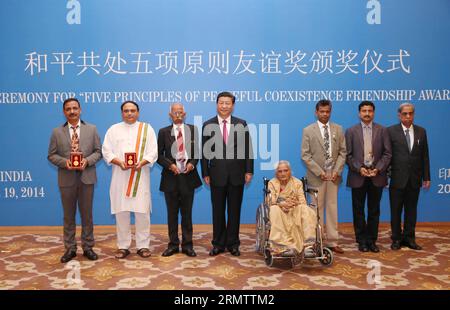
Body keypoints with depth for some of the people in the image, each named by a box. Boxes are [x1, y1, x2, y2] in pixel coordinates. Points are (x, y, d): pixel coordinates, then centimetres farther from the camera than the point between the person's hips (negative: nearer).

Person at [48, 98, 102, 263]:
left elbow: (98, 151, 3)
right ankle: (70, 248, 20)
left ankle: (88, 247, 19)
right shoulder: (57, 132, 4)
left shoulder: (92, 129, 5)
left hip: (86, 177, 0)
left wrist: (87, 160, -15)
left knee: (87, 214, 8)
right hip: (66, 178, 0)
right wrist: (65, 162, -16)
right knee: (68, 216, 9)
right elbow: (52, 155, 3)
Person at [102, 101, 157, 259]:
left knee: (142, 212, 0)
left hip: (140, 177, -1)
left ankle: (143, 246, 10)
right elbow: (107, 151, 3)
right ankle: (123, 246, 14)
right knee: (121, 212, 3)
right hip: (120, 177, 1)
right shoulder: (114, 129, 10)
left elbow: (153, 152, 0)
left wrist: (141, 163, -17)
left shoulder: (147, 128, 7)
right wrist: (119, 162, -15)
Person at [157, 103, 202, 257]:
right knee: (172, 213, 9)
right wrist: (170, 165, -14)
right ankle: (173, 244, 20)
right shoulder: (163, 132, 2)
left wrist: (192, 163, -9)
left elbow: (197, 151, 9)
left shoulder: (192, 130, 5)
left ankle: (187, 245, 17)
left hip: (188, 176, 0)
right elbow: (159, 155, 1)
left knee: (187, 213, 8)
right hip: (171, 177, 0)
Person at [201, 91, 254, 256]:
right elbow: (205, 151, 2)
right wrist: (205, 173, -3)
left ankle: (233, 244, 21)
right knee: (218, 211, 9)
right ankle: (218, 244, 21)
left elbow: (247, 148, 3)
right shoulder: (208, 125, 2)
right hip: (217, 175, 0)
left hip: (237, 174, 0)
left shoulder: (241, 124, 3)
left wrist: (248, 170, -2)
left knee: (234, 211, 9)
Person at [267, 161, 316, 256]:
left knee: (306, 210, -30)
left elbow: (303, 201, -1)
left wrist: (295, 203, -26)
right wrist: (282, 204, -29)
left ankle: (308, 244, -38)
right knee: (274, 211, -36)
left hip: (295, 210, 1)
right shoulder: (272, 183, 4)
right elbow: (270, 201, -8)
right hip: (279, 211, -1)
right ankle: (285, 246, -45)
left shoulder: (297, 182, 8)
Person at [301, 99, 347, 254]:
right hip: (317, 176, -3)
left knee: (332, 207, 7)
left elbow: (342, 152, 6)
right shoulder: (308, 130, -1)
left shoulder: (338, 129, 8)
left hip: (333, 175, 3)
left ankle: (332, 242, 14)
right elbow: (305, 155, -6)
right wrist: (319, 172, -12)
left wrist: (337, 171, -6)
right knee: (317, 208, 3)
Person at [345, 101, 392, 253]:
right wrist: (359, 168, -13)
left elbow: (387, 153, 1)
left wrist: (378, 169, -11)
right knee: (358, 211, 6)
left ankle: (372, 240, 18)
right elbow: (348, 155, -1)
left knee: (374, 211, 8)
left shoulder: (382, 130, 5)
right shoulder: (351, 131, 3)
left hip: (377, 176, 1)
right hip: (358, 176, -1)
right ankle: (361, 240, 17)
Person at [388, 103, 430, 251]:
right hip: (397, 178, -3)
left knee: (411, 210, 11)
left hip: (414, 179, 3)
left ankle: (409, 238, 22)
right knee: (396, 210, 6)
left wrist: (426, 177, 5)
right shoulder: (391, 131, -3)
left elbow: (425, 156, 7)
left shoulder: (421, 131, 7)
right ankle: (396, 238, 19)